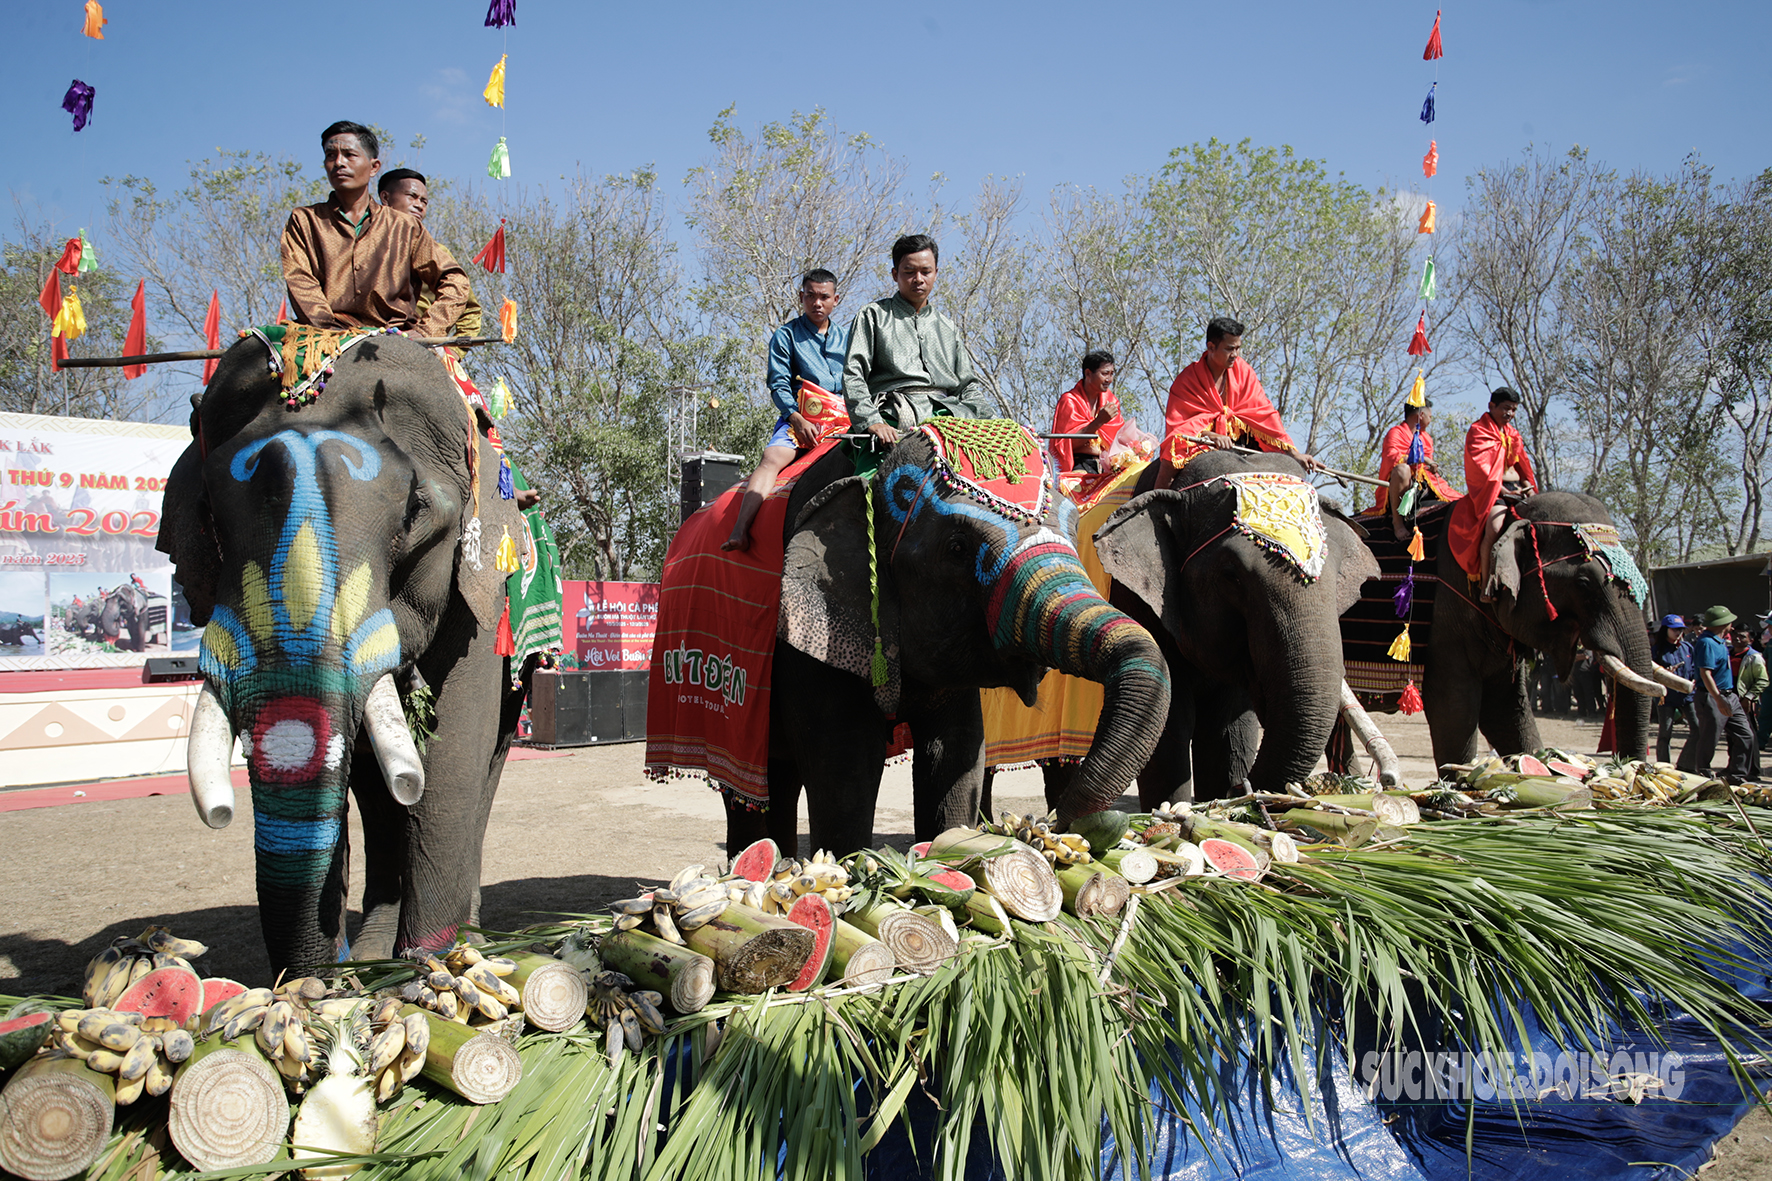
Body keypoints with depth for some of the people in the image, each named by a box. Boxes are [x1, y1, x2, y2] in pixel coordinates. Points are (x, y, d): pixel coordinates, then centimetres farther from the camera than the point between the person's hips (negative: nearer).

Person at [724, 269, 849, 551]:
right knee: (773, 458, -30)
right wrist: (797, 419, -17)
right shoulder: (786, 335, 10)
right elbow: (778, 386, 0)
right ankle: (740, 529, -43)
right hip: (799, 417, -4)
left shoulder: (846, 337, 23)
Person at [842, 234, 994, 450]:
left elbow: (967, 388, 26)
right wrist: (872, 422, -17)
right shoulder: (874, 315, 14)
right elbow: (853, 376, 2)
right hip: (895, 414, -4)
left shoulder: (947, 327, 28)